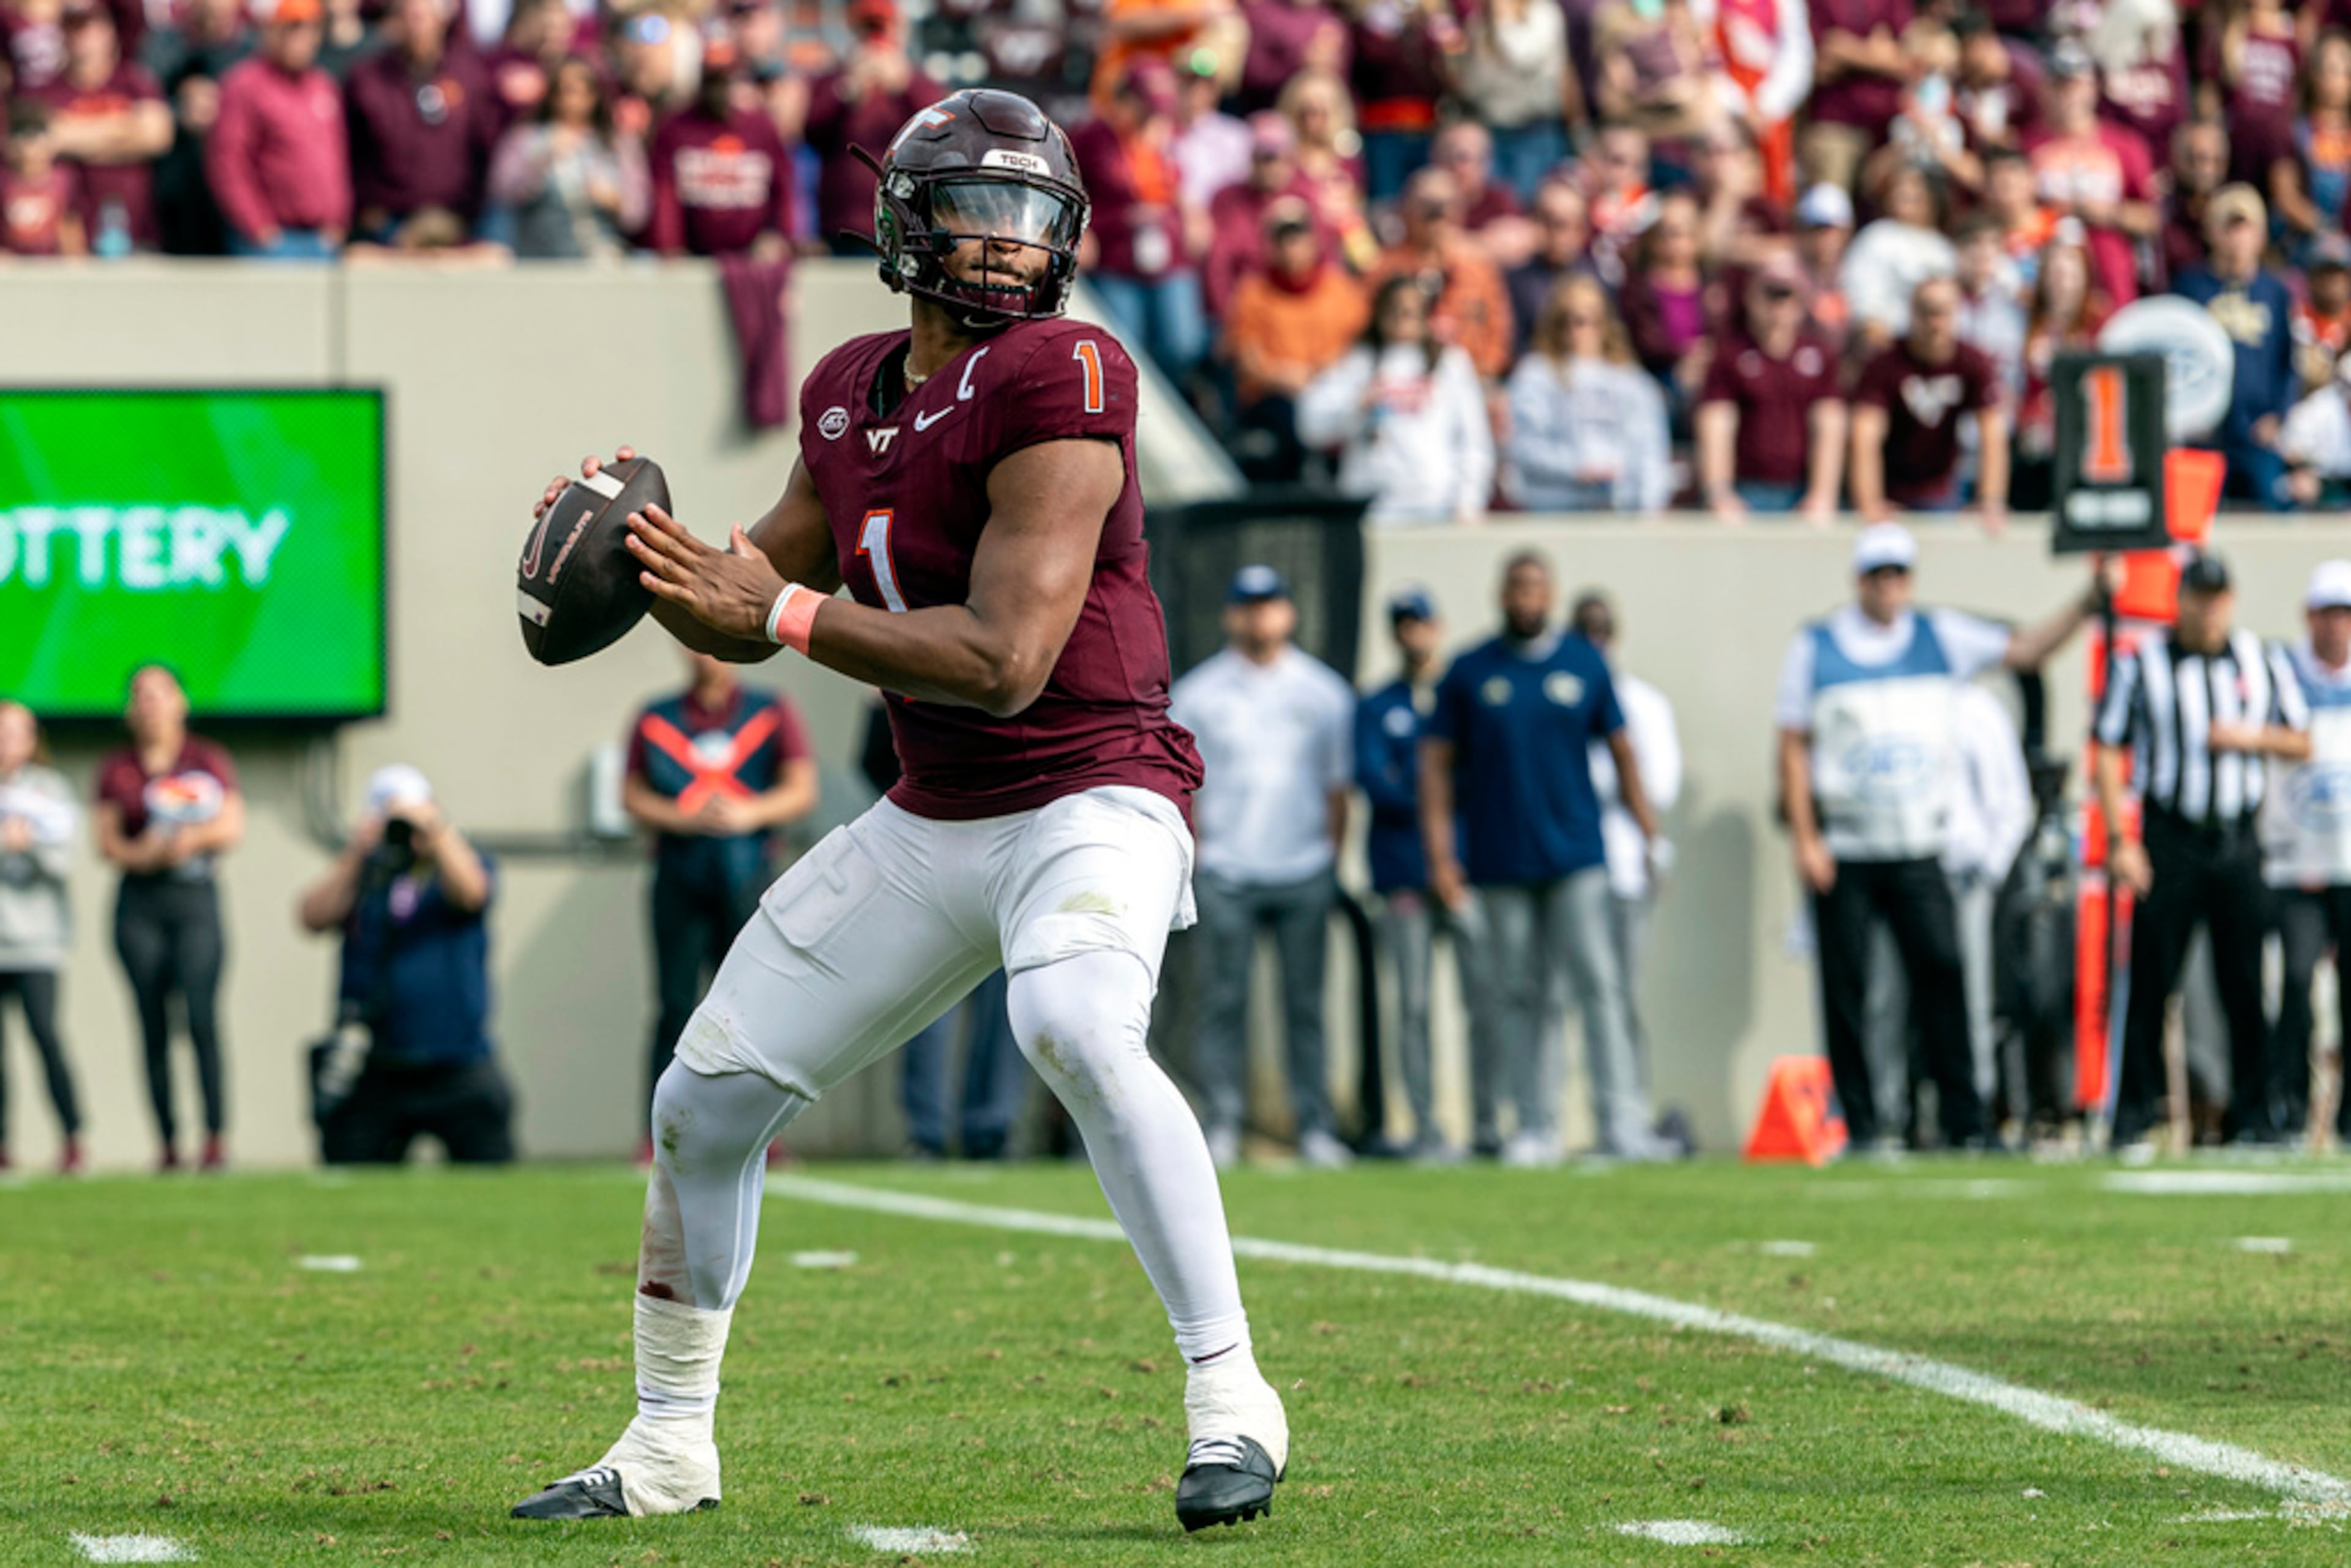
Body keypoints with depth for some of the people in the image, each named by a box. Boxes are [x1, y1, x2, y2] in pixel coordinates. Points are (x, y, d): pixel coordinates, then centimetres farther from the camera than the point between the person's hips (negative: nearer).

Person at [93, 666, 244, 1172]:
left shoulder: (208, 761, 8)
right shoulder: (117, 770, 11)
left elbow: (232, 829, 3)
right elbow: (107, 843, 6)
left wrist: (191, 839, -15)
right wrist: (145, 855, -13)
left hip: (196, 901, -2)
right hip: (139, 905, 2)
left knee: (201, 1014, -17)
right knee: (153, 1026, -1)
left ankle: (216, 1137, -19)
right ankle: (167, 1141, 1)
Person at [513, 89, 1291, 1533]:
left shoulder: (1058, 379, -17)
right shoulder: (853, 394, 7)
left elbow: (1007, 662, -24)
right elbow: (754, 606, 19)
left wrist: (781, 611, -19)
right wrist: (645, 561, -1)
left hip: (1095, 801, -8)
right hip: (933, 823, 8)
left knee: (1073, 1027, -37)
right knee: (707, 1099, 8)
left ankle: (1230, 1395, -27)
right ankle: (669, 1445, 26)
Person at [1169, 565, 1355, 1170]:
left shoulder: (1323, 691, 10)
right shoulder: (1197, 693, 7)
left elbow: (1337, 785, 12)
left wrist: (1332, 864, 5)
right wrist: (1193, 863, -1)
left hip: (1303, 870, 1)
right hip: (1225, 871, -1)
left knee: (1306, 1002, 1)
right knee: (1224, 1000, -4)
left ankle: (1315, 1127, 3)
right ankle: (1222, 1126, -2)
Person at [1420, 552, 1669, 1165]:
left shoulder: (1585, 664, 7)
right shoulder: (1470, 673, 5)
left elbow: (1622, 750, 11)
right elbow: (1436, 764, 5)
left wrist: (1650, 838, 6)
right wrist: (1440, 856, -3)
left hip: (1575, 856, 0)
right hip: (1500, 862, 0)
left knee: (1599, 983, -9)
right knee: (1517, 995, 2)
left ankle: (1622, 1122, -13)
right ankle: (1536, 1126, 7)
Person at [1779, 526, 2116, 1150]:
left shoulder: (1940, 638, 9)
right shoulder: (1814, 649, 3)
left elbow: (2027, 649, 9)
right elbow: (1794, 748, 2)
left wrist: (2090, 600, -3)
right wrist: (1805, 841, -6)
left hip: (1918, 851, 1)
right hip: (1842, 854, -1)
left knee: (1942, 975, -8)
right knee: (1845, 987, -2)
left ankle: (1965, 1123, -6)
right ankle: (1859, 1126, 5)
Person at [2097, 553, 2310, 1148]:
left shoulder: (2263, 662, 10)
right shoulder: (2141, 663, 1)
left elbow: (2301, 744, 14)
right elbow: (2109, 752, -1)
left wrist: (2251, 738, -7)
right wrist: (2119, 841, -10)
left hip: (2239, 845, 2)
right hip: (2168, 841, -2)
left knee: (2246, 983, 1)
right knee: (2151, 981, -4)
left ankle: (2253, 1114, 8)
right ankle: (2134, 1111, 2)